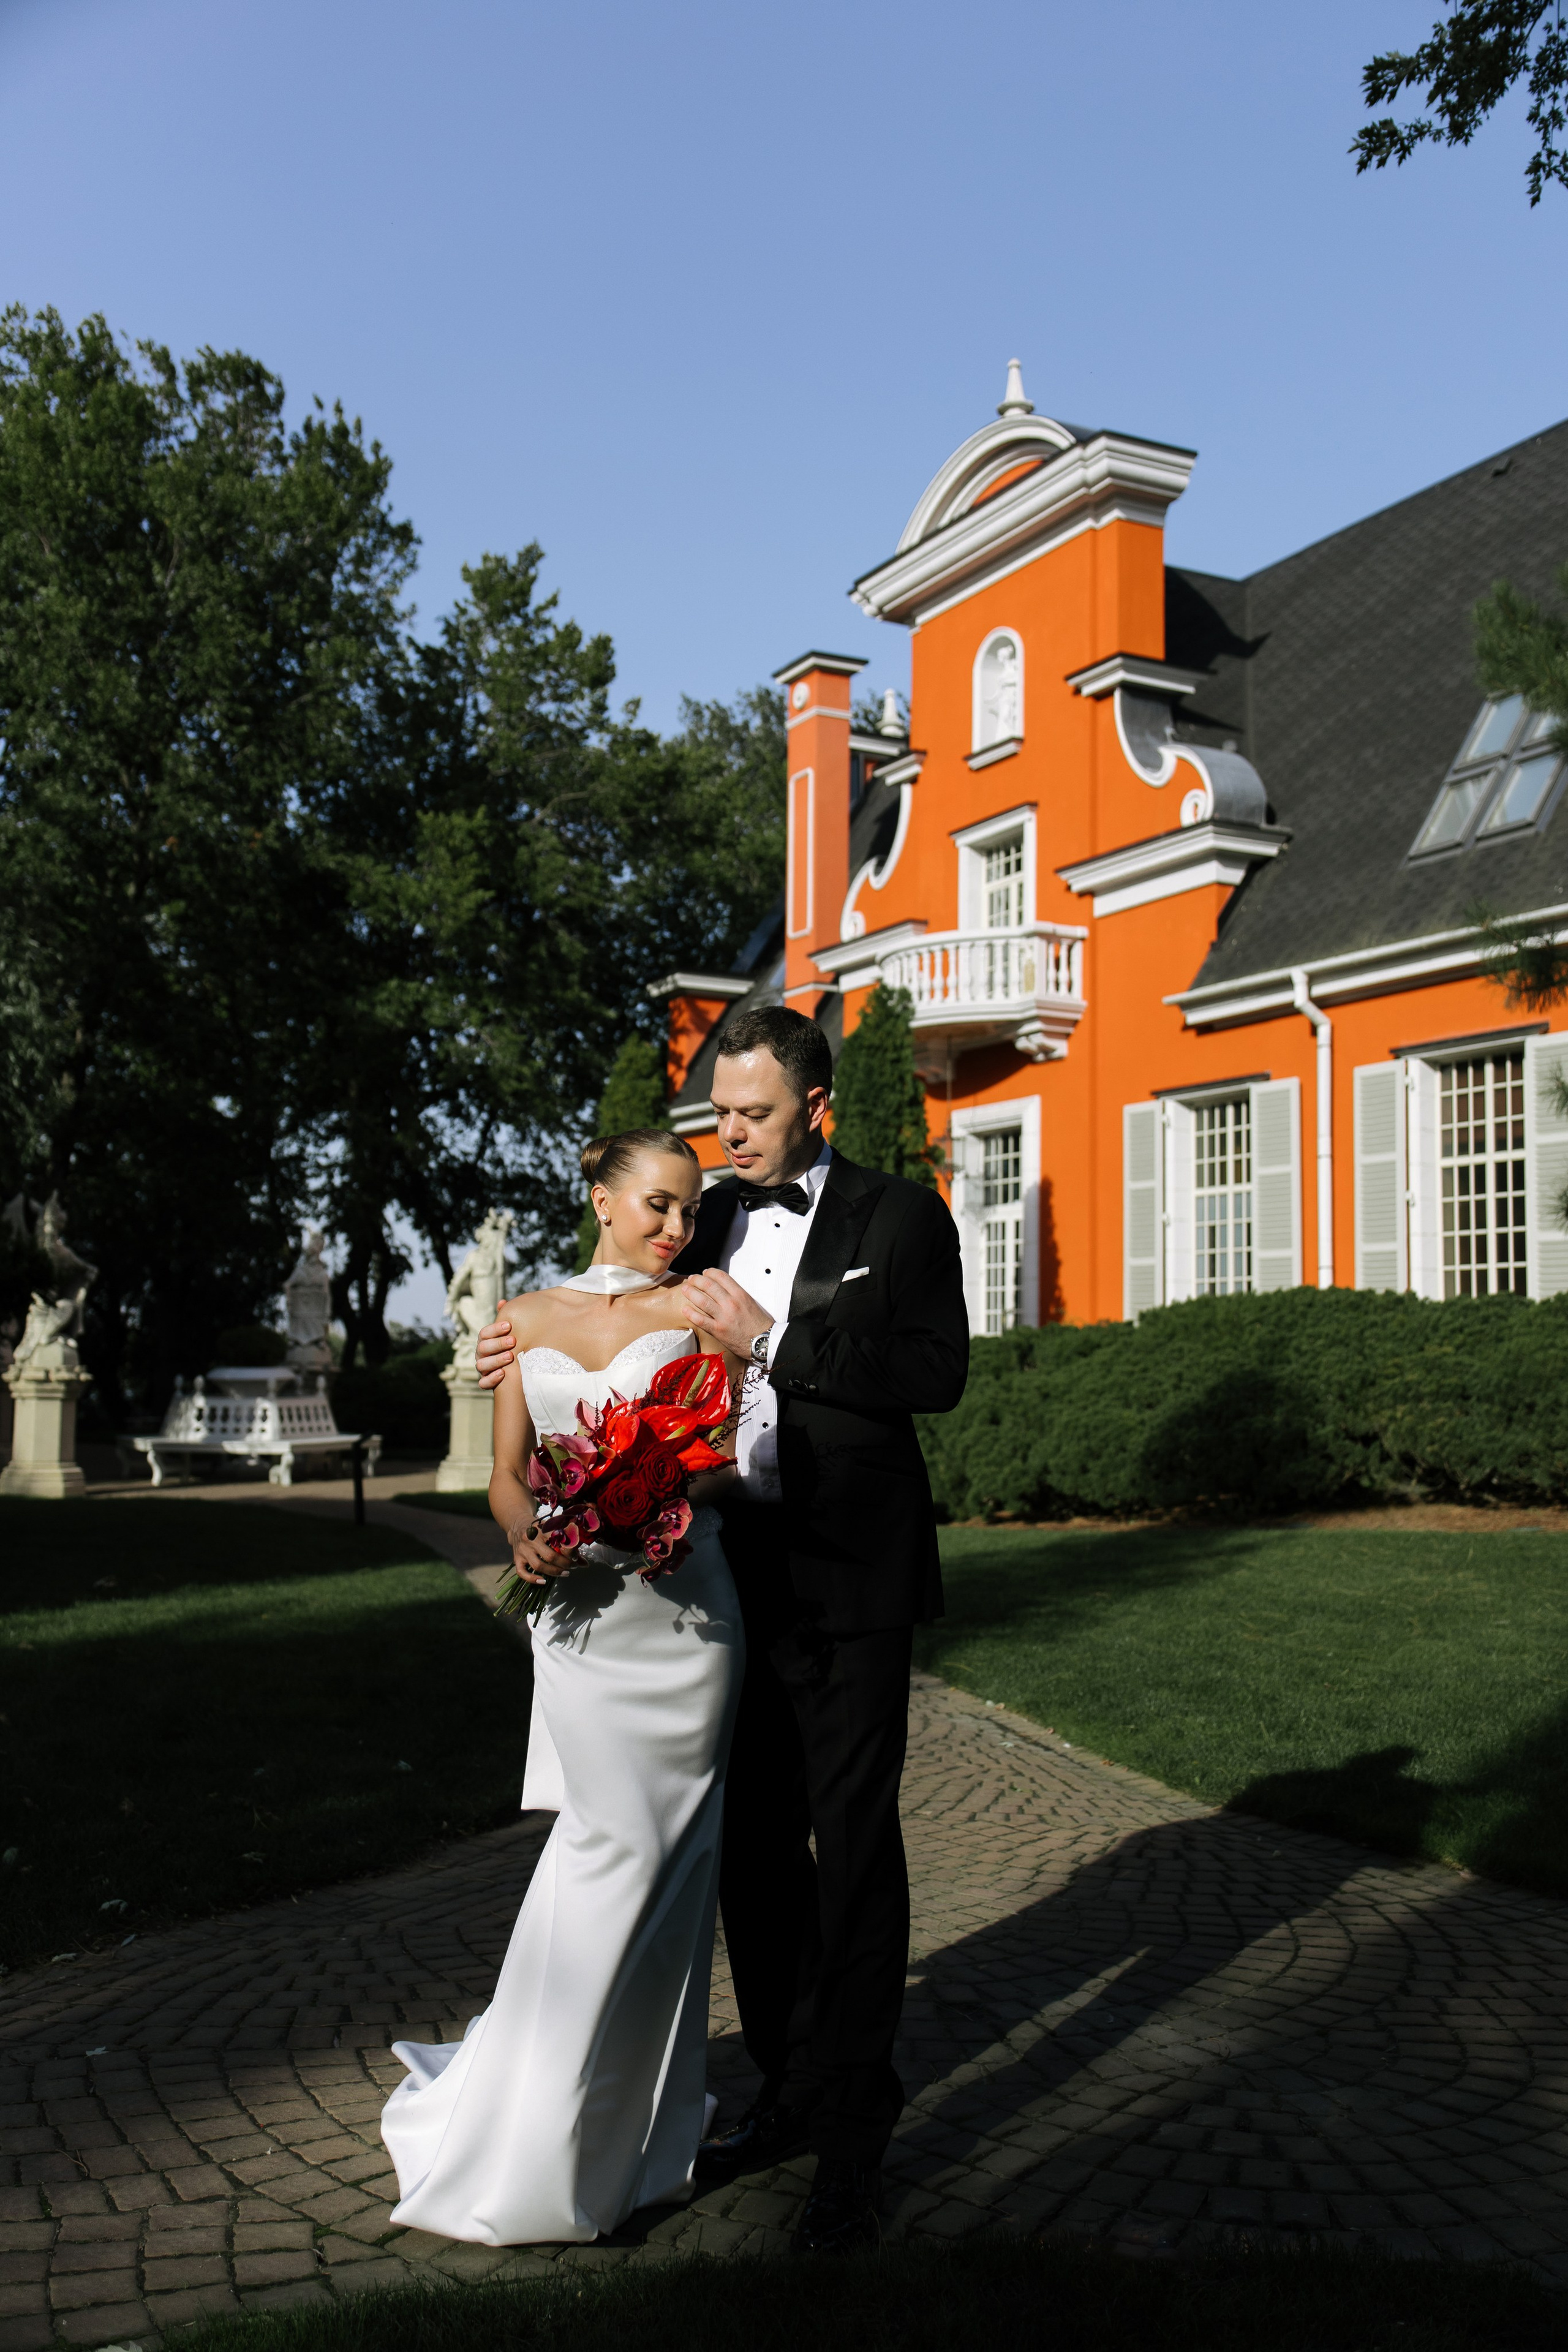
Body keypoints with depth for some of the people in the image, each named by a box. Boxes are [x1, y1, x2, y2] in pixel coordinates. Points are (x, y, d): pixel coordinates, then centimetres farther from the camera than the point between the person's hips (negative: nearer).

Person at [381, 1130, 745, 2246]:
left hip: (683, 1604, -1)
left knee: (656, 1858, -2)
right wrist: (527, 1535, -10)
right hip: (581, 1609, 1)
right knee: (625, 1847, -5)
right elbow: (508, 1476, 11)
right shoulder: (529, 1318, 12)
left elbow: (729, 1458, 0)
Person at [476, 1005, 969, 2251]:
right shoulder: (719, 1215, 11)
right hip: (738, 1573, 6)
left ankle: (854, 2134, 13)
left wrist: (772, 1335, -18)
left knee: (853, 1846, 0)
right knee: (754, 1840, 13)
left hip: (850, 1582, -6)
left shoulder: (897, 1215, -5)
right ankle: (791, 2090, 30)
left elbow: (935, 1369, -17)